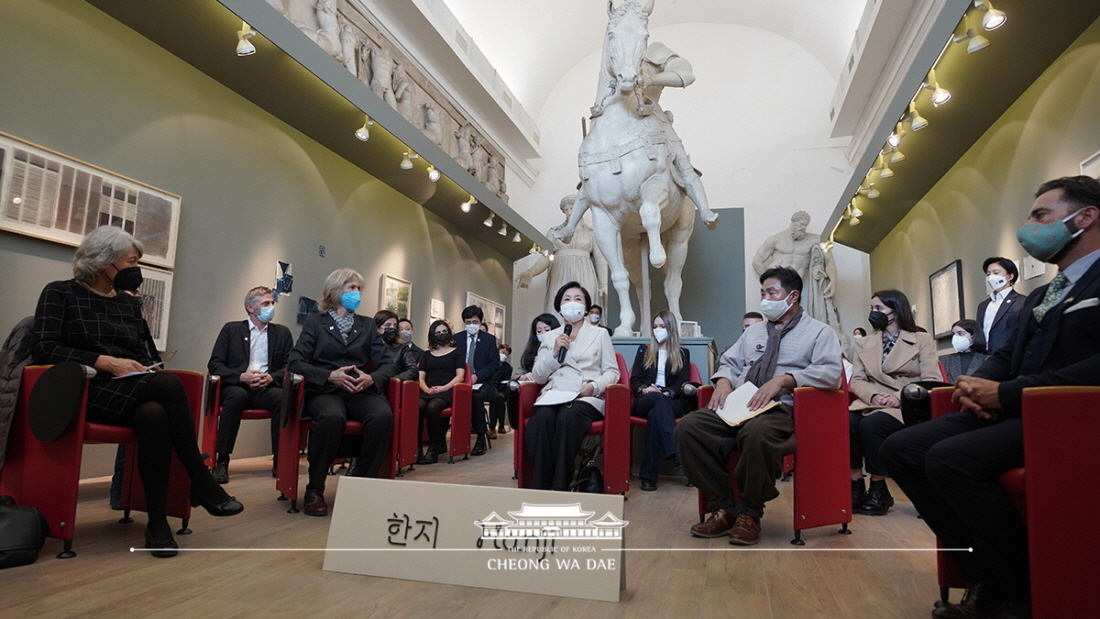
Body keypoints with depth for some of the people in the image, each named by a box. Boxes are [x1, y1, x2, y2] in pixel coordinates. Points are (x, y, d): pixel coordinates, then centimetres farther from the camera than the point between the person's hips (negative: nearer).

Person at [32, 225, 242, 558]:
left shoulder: (129, 302, 22)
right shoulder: (60, 293, 7)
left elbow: (147, 353, 22)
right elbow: (43, 348, -6)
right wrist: (105, 362, -16)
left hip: (133, 392, 5)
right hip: (89, 392, -5)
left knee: (154, 414, -35)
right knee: (169, 384, -34)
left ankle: (158, 521, -29)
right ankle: (202, 484, -29)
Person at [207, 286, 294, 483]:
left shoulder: (282, 333, 16)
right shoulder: (231, 329, 12)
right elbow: (214, 364, 3)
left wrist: (271, 377, -14)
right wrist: (241, 376, -14)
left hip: (267, 389, 1)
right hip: (237, 387, -1)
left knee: (281, 396, -34)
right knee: (237, 395, -37)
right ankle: (222, 461, -30)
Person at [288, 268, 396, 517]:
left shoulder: (366, 327, 19)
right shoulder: (315, 322, 11)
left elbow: (387, 365, 13)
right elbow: (295, 362, 0)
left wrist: (371, 378, -10)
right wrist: (329, 375, -17)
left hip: (361, 391, 3)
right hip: (325, 391, -2)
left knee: (383, 415, -32)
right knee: (332, 417, -38)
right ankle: (315, 490, -19)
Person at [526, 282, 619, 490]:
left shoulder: (600, 334, 15)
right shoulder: (549, 337, 19)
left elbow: (612, 372, 9)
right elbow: (538, 377, 13)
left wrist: (594, 386, -11)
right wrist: (554, 352, -3)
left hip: (587, 399, -1)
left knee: (568, 416, -37)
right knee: (543, 417, -35)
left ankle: (560, 486, -31)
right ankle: (540, 485, -29)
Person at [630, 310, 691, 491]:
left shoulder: (682, 354, 19)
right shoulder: (644, 351, 22)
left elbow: (682, 382, 5)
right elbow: (634, 380, 12)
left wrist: (667, 393, -17)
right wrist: (645, 389, -12)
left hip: (671, 403, 0)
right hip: (644, 402, 0)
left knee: (654, 415, -38)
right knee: (657, 397, -39)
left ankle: (649, 475, -46)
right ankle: (675, 451, -54)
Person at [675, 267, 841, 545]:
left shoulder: (819, 332, 11)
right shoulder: (753, 331, 29)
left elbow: (830, 372, -5)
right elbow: (729, 363, 27)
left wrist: (783, 380, -17)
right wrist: (723, 381, 2)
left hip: (782, 407, -5)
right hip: (738, 405, 6)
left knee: (757, 433, -41)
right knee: (688, 427, -23)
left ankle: (749, 513, -18)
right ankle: (723, 508, -13)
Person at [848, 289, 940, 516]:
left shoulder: (922, 340, 8)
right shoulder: (864, 344, 18)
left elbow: (932, 380, -3)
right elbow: (856, 381, 10)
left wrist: (900, 397, -20)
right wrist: (873, 396, -13)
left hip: (907, 406, -3)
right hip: (872, 404, 4)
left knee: (870, 425, -33)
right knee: (846, 421, -30)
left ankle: (879, 491, -17)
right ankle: (856, 486, -21)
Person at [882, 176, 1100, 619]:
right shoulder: (1039, 296, 24)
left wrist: (1006, 392, -19)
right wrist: (976, 385, -3)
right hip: (1013, 411, 9)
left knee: (949, 458, -30)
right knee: (900, 449, -7)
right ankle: (987, 581, -2)